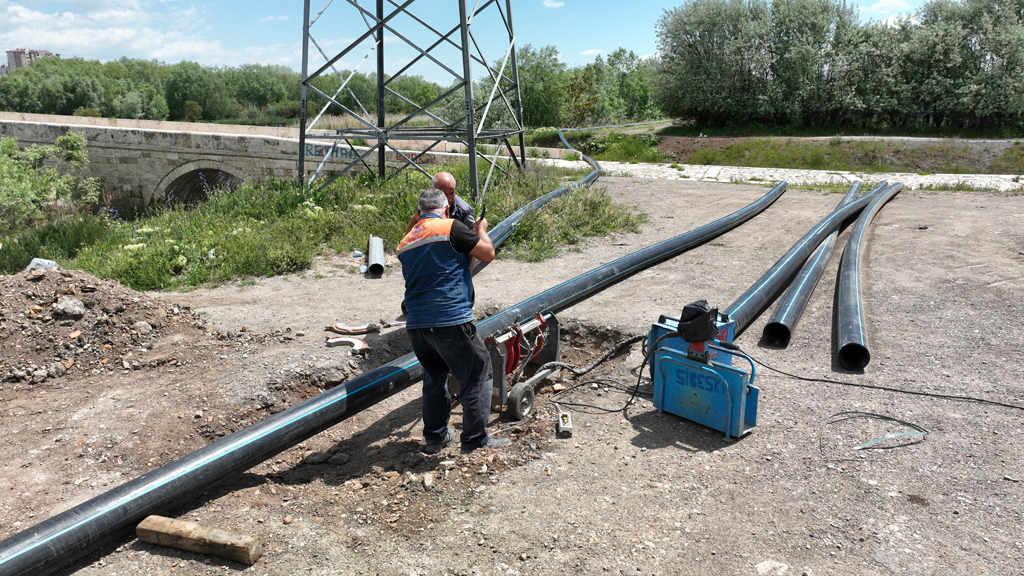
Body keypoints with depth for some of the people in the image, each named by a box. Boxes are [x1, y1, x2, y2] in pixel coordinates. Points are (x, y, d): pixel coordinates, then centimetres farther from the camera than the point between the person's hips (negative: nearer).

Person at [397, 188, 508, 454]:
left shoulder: (405, 242, 15)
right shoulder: (451, 228, -6)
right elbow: (488, 253, -1)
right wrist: (481, 230, 18)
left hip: (416, 325, 7)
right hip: (451, 321, -7)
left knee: (434, 377, 22)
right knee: (477, 373, 6)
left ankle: (435, 437, 28)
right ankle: (475, 439, 10)